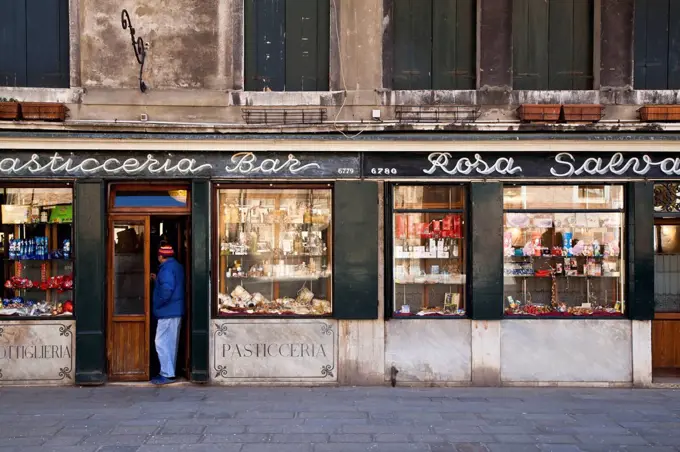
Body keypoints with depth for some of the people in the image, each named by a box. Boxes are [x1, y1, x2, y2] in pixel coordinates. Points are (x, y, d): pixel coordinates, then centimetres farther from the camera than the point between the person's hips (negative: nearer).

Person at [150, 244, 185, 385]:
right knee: (171, 343, 14)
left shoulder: (167, 268, -15)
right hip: (176, 311, 10)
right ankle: (170, 372, 19)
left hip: (167, 312, -10)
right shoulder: (176, 266, 16)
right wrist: (157, 280, 22)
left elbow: (167, 289, -27)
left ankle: (167, 374, -8)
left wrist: (157, 305, -15)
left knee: (161, 342, -7)